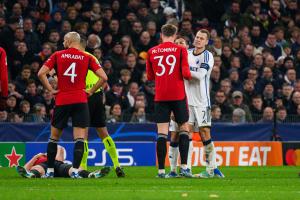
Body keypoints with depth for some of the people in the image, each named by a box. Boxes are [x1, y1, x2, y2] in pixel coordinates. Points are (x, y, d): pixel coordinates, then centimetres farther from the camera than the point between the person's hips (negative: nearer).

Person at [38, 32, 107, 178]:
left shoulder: (57, 55, 3)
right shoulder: (87, 58, 3)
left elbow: (41, 74, -5)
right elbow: (103, 77, -2)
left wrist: (50, 89, 3)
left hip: (61, 101, 1)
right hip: (80, 101, -1)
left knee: (54, 137, 13)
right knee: (79, 138, -2)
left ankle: (50, 170, 16)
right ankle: (75, 170, -12)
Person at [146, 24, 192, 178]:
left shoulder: (151, 52, 7)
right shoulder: (180, 50, -1)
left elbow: (149, 76, 15)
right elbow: (185, 74, -8)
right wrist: (189, 75, 14)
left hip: (160, 97, 2)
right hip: (178, 95, -2)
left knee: (162, 133, 1)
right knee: (184, 129, 9)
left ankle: (161, 170, -5)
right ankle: (183, 166, -1)